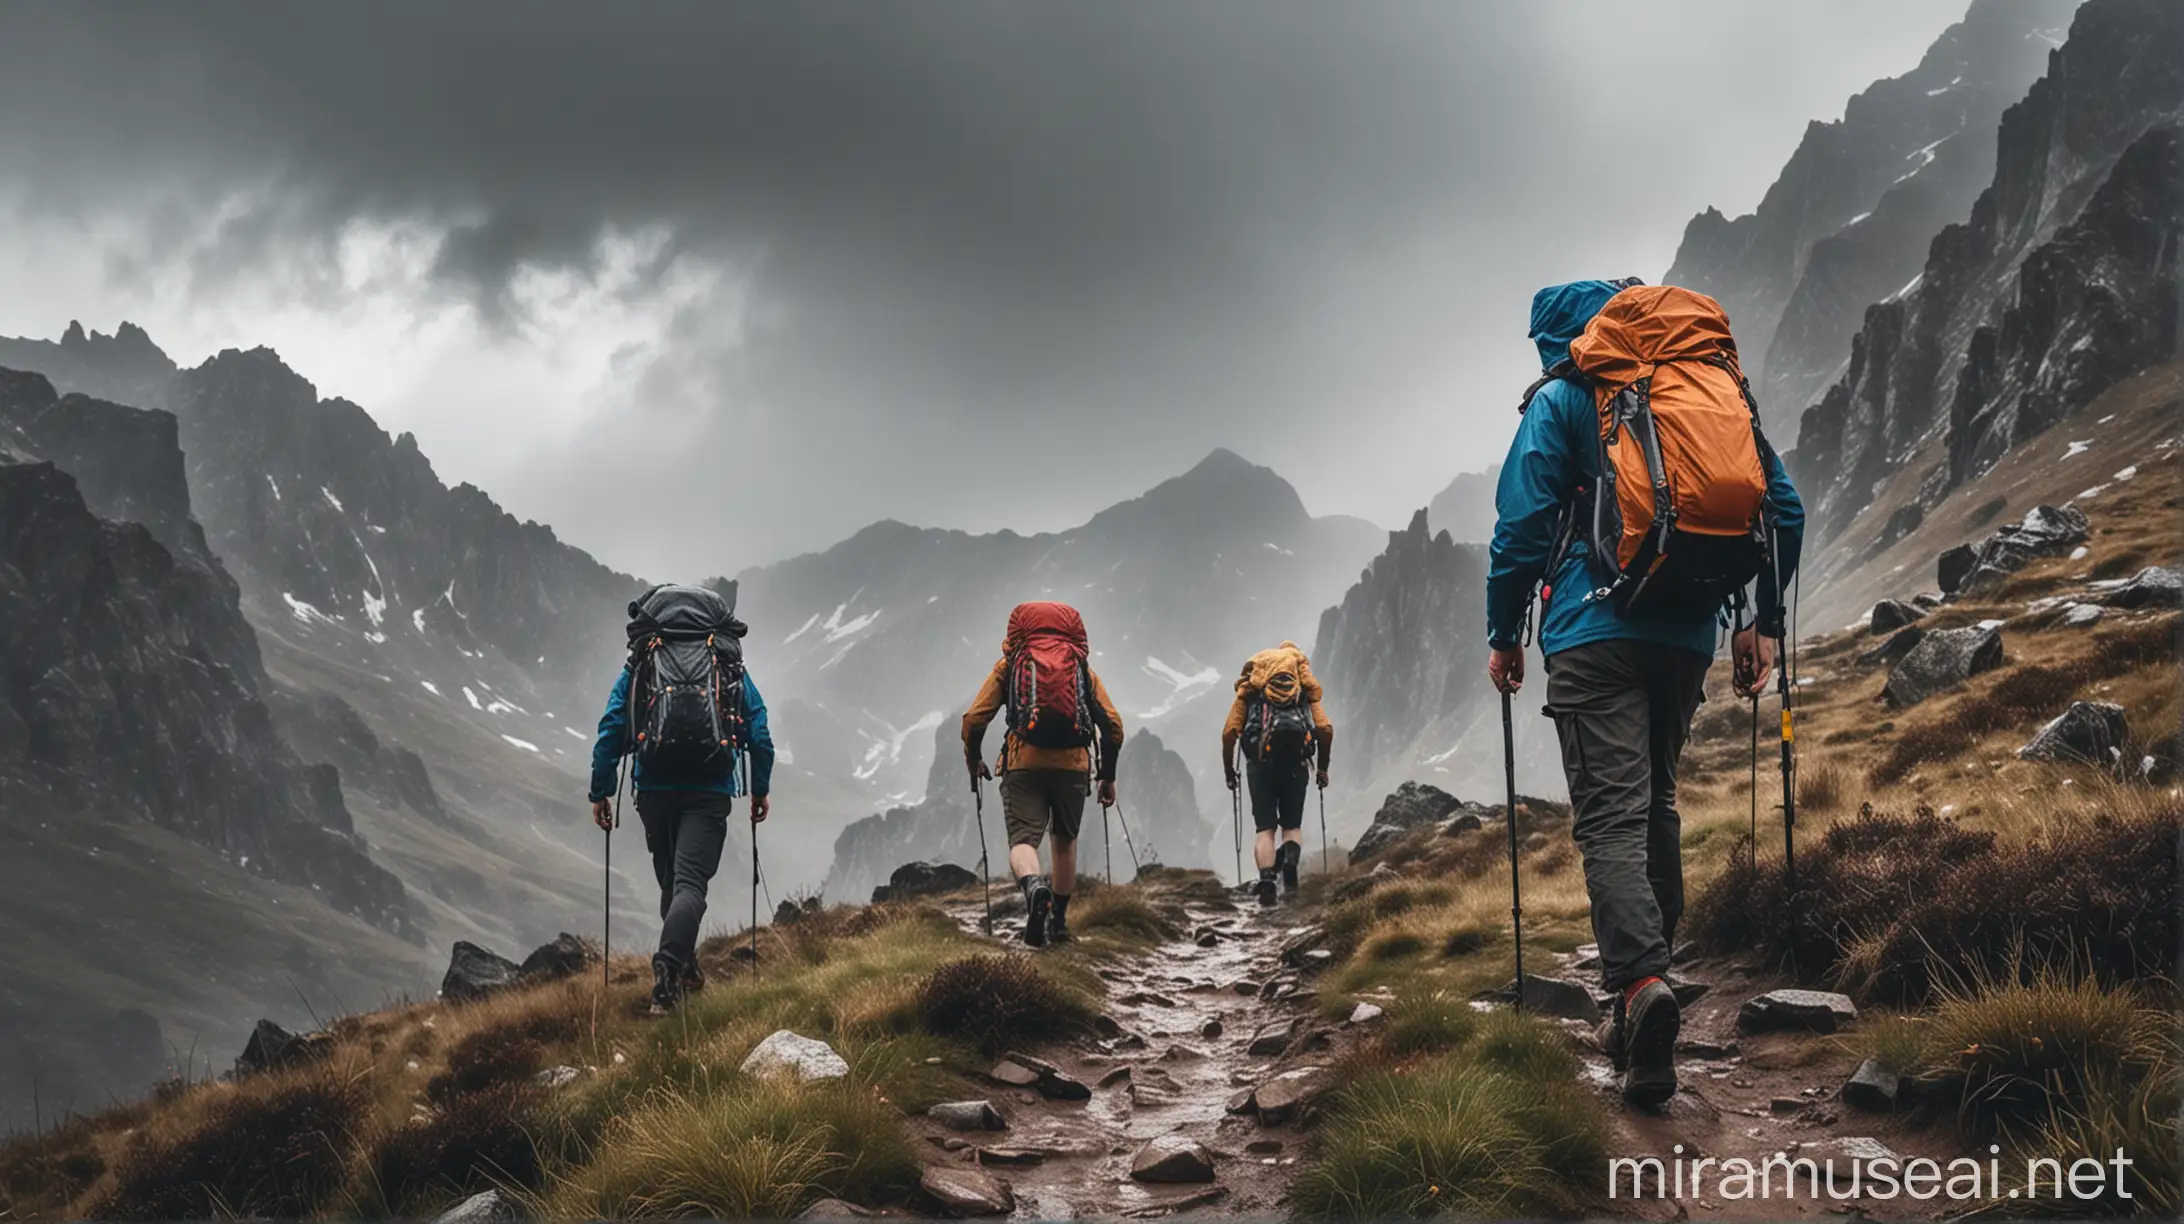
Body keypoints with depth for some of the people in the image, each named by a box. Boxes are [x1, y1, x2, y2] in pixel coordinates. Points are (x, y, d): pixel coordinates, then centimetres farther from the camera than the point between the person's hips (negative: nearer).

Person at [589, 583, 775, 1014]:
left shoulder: (638, 668, 8)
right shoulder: (732, 671, 8)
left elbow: (611, 729, 3)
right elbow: (760, 735, 7)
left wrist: (600, 792, 8)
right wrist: (761, 790, 18)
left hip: (654, 790, 2)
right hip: (710, 792, -2)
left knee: (671, 880, 19)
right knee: (690, 882, -8)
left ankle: (684, 969, 30)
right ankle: (670, 962, -32)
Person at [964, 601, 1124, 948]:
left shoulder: (1009, 666, 12)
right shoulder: (1083, 668, 16)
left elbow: (974, 719, 3)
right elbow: (1113, 725, 8)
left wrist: (974, 762, 19)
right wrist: (1108, 775, 18)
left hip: (1023, 763, -2)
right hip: (1073, 764, 2)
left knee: (1023, 839, -6)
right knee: (1065, 841, 20)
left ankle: (1034, 887, -38)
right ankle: (1058, 920, 25)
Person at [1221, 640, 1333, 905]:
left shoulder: (1248, 692, 18)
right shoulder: (1306, 692, 20)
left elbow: (1229, 732, 5)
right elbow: (1325, 729, 5)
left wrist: (1228, 769, 15)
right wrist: (1323, 767, 15)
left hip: (1260, 763, 0)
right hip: (1296, 764, 0)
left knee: (1265, 829, 7)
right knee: (1292, 825, 13)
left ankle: (1266, 881, -16)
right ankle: (1291, 857, -21)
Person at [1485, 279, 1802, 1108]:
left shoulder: (1562, 400, 1)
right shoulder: (1718, 392, 14)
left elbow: (1523, 521, -6)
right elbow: (1785, 510, 11)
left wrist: (1504, 634, 4)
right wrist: (1764, 623, 16)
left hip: (1594, 631, -5)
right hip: (1688, 636, 5)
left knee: (1610, 815, -10)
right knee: (1657, 804, 18)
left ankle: (1641, 981, -31)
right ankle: (1643, 989, 22)